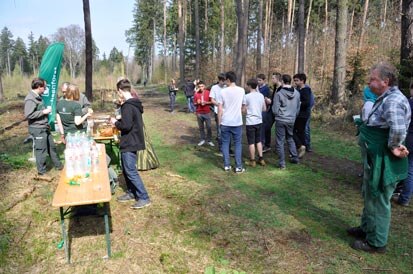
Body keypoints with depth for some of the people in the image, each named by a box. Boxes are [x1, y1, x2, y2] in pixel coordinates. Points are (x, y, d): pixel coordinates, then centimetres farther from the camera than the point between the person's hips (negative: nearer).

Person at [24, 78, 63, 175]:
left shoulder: (38, 96, 10)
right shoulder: (30, 99, -19)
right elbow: (28, 115, -26)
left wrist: (46, 110, 10)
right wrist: (44, 112, -22)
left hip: (44, 128, 10)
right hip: (37, 129, -10)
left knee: (52, 147, 19)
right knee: (41, 150, 2)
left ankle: (58, 165, 34)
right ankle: (42, 172, 16)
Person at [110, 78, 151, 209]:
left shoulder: (127, 106, -20)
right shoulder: (134, 103, 11)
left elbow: (126, 125, -26)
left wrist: (115, 122, -9)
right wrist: (119, 121, 15)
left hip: (129, 143, -10)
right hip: (132, 141, 10)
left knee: (131, 171, -4)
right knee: (126, 169, 19)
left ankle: (144, 198, 1)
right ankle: (131, 192, 30)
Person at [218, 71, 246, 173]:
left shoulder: (223, 91, -6)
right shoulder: (241, 90, -2)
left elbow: (220, 109, -4)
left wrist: (219, 121, 5)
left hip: (225, 122, 0)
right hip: (237, 122, 1)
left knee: (225, 143, 10)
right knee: (238, 144, 8)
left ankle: (227, 165, 11)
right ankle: (238, 167, 7)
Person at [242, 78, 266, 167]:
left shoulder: (247, 96, -11)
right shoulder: (261, 95, 4)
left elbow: (244, 110, -10)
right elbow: (264, 109, 9)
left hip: (250, 122, -5)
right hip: (259, 121, 5)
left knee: (251, 142, 3)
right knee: (258, 141, 17)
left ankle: (252, 161, 11)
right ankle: (261, 159, 18)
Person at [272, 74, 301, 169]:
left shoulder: (279, 94, -14)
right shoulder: (297, 93, 0)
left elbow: (275, 110, -12)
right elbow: (298, 108, 9)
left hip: (281, 120, -4)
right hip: (291, 120, 5)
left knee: (280, 142, 4)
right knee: (290, 139, 23)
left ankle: (282, 163, 5)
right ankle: (295, 158, 27)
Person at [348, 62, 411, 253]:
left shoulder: (393, 100, -23)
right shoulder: (385, 99, 11)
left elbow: (398, 129, -40)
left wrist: (393, 147, -23)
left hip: (384, 162, -10)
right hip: (375, 158, 10)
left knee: (378, 201, 5)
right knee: (370, 196, 24)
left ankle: (376, 242, 22)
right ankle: (366, 228, 43)